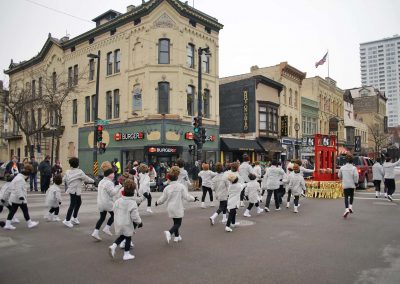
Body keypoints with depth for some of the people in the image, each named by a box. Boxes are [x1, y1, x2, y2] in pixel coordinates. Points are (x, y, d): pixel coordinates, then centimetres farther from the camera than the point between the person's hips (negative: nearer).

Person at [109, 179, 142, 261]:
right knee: (128, 238, 12)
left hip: (118, 223, 5)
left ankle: (113, 246, 7)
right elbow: (135, 216, -20)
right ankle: (126, 254, 19)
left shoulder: (118, 200, -5)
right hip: (127, 224, -5)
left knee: (122, 236, 25)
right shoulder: (132, 203, -21)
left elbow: (114, 209, 8)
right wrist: (139, 222, -3)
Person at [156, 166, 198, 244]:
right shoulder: (181, 186, -12)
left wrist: (157, 202, 20)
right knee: (178, 223, 4)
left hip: (170, 208, 4)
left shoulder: (167, 188, -4)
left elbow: (162, 199, 0)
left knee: (176, 222, 22)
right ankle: (169, 233, -18)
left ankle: (177, 236, 29)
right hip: (178, 208, -4)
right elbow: (187, 197, -12)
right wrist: (194, 199, 5)